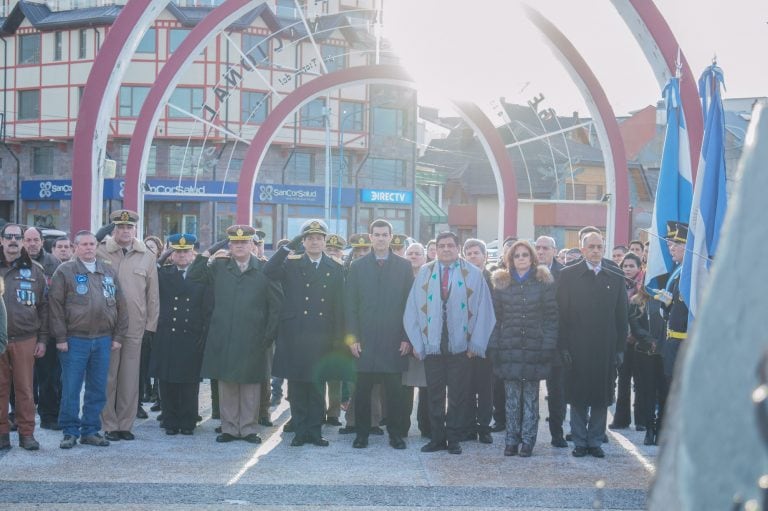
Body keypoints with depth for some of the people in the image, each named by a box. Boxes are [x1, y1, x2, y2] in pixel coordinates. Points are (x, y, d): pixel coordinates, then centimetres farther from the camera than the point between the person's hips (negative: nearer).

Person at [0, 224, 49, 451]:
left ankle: (27, 432, 11)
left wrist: (42, 339, 4)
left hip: (25, 340, 0)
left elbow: (43, 307, 9)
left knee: (25, 388, 3)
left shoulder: (34, 271, 7)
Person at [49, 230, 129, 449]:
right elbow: (56, 305, -4)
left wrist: (119, 336, 6)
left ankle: (90, 430, 16)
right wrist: (61, 338, -9)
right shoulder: (65, 271, 0)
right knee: (71, 388, 0)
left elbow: (121, 305, 12)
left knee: (97, 389, 7)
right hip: (75, 340, -4)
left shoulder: (109, 272, 11)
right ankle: (70, 431, 9)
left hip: (103, 340, 4)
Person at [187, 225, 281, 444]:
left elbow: (276, 305, 2)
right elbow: (192, 277, 6)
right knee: (226, 383, 5)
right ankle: (229, 428, 12)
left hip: (252, 341, -2)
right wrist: (208, 254, -2)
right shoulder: (218, 267, 10)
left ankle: (249, 428, 10)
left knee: (251, 384, 3)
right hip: (223, 339, 2)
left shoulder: (264, 270, 3)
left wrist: (269, 335, -3)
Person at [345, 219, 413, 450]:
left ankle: (396, 433, 10)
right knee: (362, 389, 2)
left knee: (394, 390, 1)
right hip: (365, 340, 0)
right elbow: (350, 304, 5)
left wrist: (407, 337, -2)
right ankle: (361, 433, 11)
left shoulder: (404, 266, 7)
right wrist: (352, 337, -2)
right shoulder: (357, 266, 8)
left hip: (394, 341, 0)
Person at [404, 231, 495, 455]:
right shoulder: (424, 273, 5)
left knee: (458, 395, 4)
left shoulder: (473, 274, 1)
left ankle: (454, 439, 13)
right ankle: (437, 438, 14)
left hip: (461, 346, -1)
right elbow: (413, 309, 5)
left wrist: (475, 344, -5)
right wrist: (417, 341, -1)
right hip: (431, 345, 1)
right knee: (434, 395, 6)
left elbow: (483, 310, 0)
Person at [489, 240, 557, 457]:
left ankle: (528, 441, 9)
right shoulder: (501, 283, 8)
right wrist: (494, 346, -1)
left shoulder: (544, 282, 2)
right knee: (512, 396, 3)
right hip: (509, 348, 2)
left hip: (534, 348, -1)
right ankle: (511, 441, 9)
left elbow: (551, 317, -1)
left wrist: (548, 346, -8)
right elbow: (496, 317, 7)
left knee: (531, 396, 3)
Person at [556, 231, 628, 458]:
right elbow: (562, 313, -2)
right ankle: (580, 442, 13)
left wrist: (620, 348, 2)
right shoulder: (568, 275, 2)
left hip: (605, 349, 2)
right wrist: (564, 346, -8)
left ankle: (595, 441, 15)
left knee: (601, 397, 5)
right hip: (577, 347, -2)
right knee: (578, 396, 4)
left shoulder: (616, 279, 8)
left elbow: (621, 317, 8)